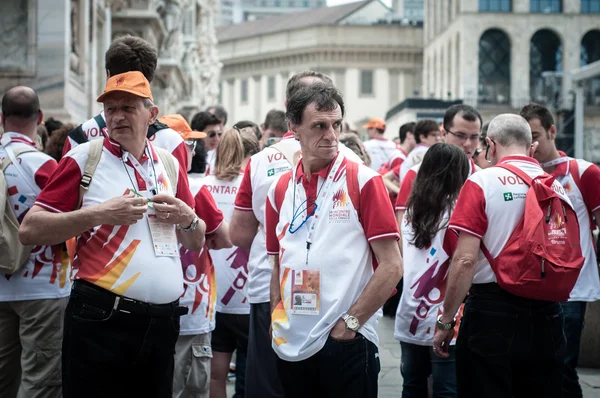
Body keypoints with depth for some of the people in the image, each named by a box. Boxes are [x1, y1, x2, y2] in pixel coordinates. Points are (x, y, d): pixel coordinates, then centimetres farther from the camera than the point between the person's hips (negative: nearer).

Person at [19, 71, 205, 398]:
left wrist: (188, 219, 0)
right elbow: (30, 230, -8)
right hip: (101, 321, -5)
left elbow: (196, 242, 22)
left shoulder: (169, 164, 13)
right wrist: (100, 214, -17)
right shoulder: (85, 158, -2)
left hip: (162, 322, 5)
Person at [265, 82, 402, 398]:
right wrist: (276, 321, 3)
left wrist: (350, 322, -11)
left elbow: (391, 266, -8)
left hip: (346, 343, -4)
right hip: (291, 345, 4)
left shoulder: (363, 181, -4)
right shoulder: (280, 189, 8)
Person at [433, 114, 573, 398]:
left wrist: (445, 322, -7)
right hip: (547, 316, 4)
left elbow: (465, 259, -14)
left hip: (493, 313, -4)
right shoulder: (557, 187, 4)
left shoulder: (482, 182, -9)